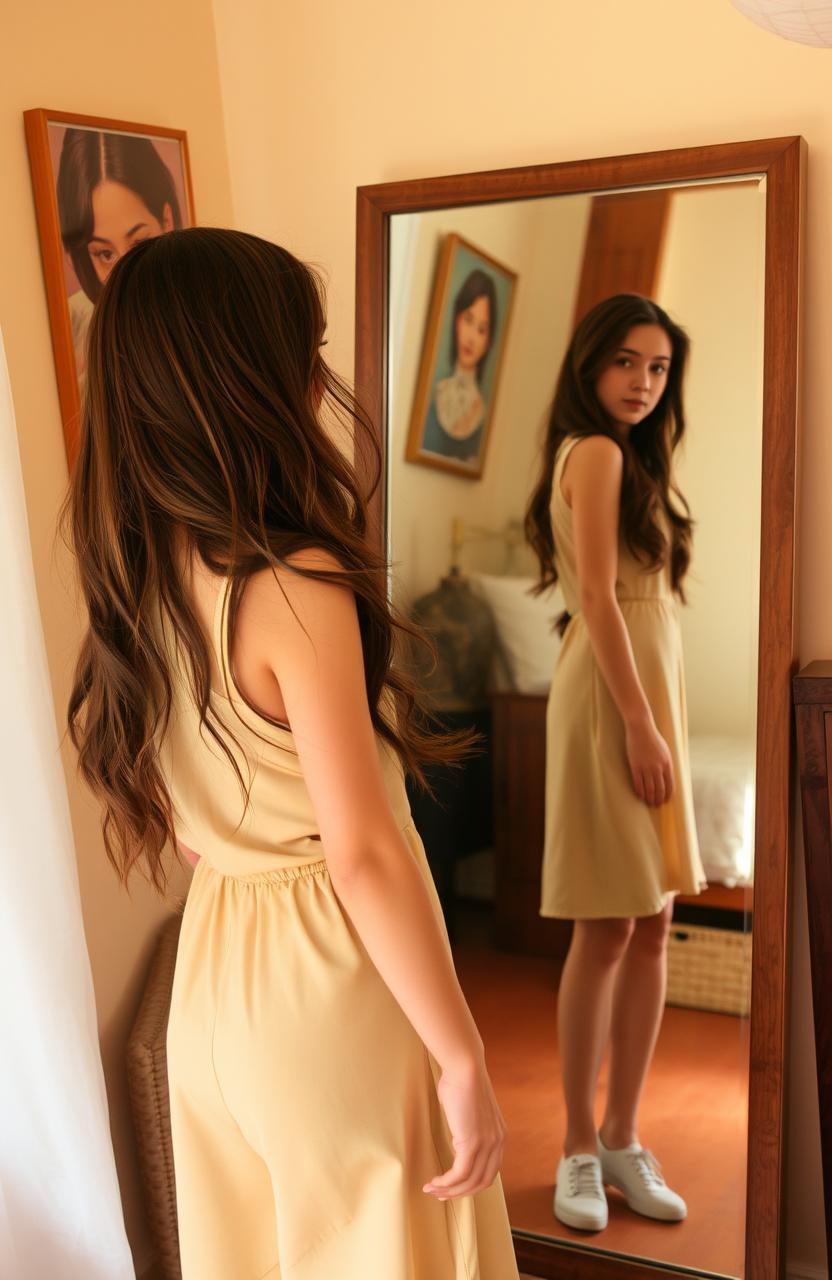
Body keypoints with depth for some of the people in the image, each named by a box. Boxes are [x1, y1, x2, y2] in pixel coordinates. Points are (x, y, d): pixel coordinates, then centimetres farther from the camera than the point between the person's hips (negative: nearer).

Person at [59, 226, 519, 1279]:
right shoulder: (296, 588, -25)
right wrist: (464, 1061, -16)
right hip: (331, 977, -7)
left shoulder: (139, 579, -2)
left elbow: (181, 823, 7)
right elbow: (363, 856, -24)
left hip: (210, 975, 7)